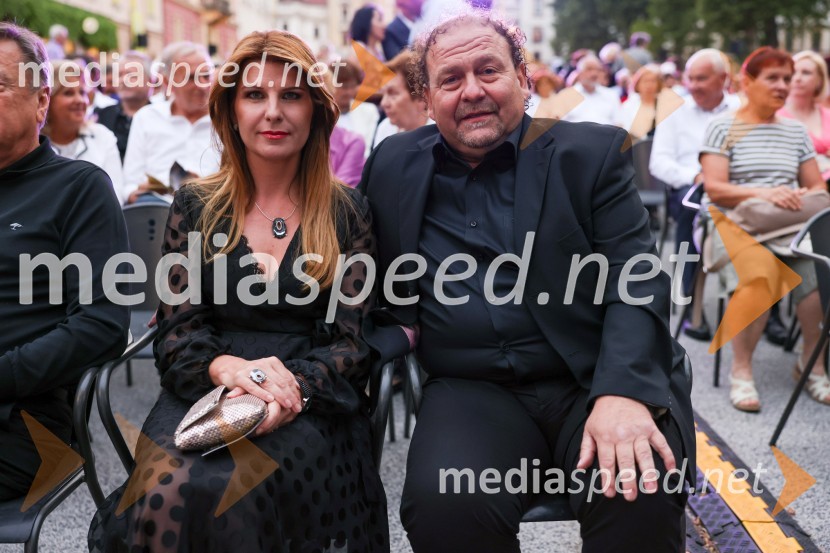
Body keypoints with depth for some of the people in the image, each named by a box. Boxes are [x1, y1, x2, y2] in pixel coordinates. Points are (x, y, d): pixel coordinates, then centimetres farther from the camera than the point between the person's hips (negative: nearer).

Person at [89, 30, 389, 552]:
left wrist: (293, 389, -19)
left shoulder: (348, 212, 7)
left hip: (310, 402, -1)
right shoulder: (196, 207, 11)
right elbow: (175, 331, 6)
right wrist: (227, 368, -18)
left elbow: (352, 342, 3)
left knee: (235, 494, -32)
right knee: (169, 492, -31)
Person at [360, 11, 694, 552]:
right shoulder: (393, 164, 11)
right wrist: (393, 327, 2)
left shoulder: (593, 154, 3)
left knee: (642, 500, -30)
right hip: (471, 391, 2)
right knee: (445, 507, -28)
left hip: (593, 380, -1)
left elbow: (636, 282, -5)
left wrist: (623, 392, -21)